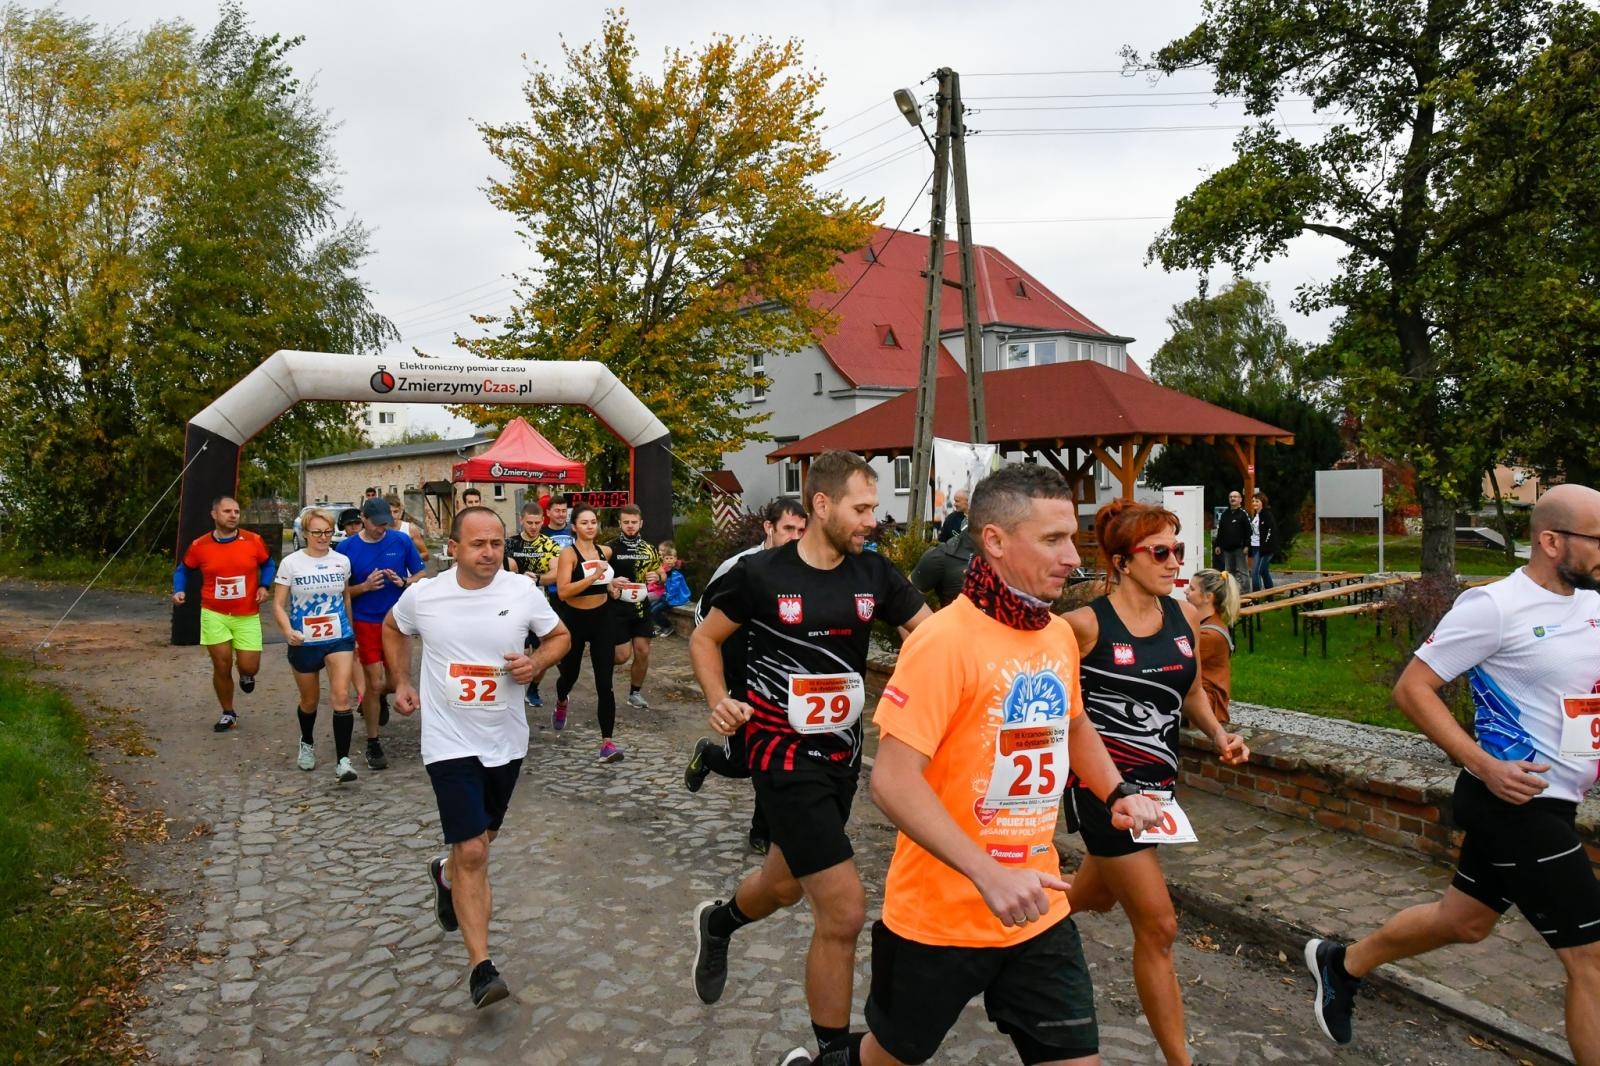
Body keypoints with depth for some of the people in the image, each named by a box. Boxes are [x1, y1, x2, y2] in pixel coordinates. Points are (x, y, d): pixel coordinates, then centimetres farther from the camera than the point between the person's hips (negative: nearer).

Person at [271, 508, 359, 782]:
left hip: (339, 638, 0)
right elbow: (278, 604, -5)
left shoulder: (342, 561, 2)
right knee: (309, 701, 15)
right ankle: (307, 743, 45)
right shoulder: (291, 563, -5)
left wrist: (353, 635, 19)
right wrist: (288, 630, -24)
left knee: (341, 695, -16)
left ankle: (343, 760, -14)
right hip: (304, 642, 0)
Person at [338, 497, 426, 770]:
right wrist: (365, 586, -18)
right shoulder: (346, 548, -6)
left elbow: (421, 574, 4)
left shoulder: (401, 541, -5)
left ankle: (379, 697, 44)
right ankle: (373, 744, 17)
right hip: (366, 623, -1)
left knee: (395, 682, 5)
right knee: (374, 683, 0)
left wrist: (404, 582, -16)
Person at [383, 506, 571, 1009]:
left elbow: (559, 636, 6)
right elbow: (392, 629, 13)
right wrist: (402, 683, 7)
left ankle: (446, 875, 57)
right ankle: (481, 968, -1)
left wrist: (536, 662, -14)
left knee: (481, 837, 23)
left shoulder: (523, 592, -10)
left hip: (506, 740, 3)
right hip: (450, 741, -3)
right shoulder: (422, 595, -10)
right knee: (473, 852, -11)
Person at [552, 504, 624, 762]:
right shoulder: (568, 553, -14)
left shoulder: (605, 551, 2)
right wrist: (594, 576, -31)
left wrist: (610, 585, 8)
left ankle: (608, 741, -8)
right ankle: (561, 704, 56)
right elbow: (563, 591, -27)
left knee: (604, 683, -7)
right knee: (570, 673, 20)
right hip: (574, 619, -2)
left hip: (602, 619, 2)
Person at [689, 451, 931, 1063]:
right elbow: (704, 639, 1)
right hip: (785, 756, -6)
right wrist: (720, 701, -16)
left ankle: (717, 923, 59)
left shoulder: (875, 575, -3)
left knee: (788, 882, 25)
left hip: (843, 754, 6)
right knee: (844, 909, -11)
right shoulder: (761, 573, -13)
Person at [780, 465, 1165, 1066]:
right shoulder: (945, 640, -21)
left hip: (1039, 911, 6)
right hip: (939, 918, -6)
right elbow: (893, 781, -25)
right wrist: (988, 874, -31)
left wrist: (1118, 793, 6)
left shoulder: (1060, 636, 3)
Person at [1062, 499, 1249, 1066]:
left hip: (1156, 780, 7)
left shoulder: (1184, 615, 1)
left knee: (1097, 893, 25)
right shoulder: (1085, 624, -17)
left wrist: (1219, 733, -2)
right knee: (1157, 925, -1)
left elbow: (1191, 692, 15)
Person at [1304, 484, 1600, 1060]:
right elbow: (1412, 688, -16)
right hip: (1516, 802, -9)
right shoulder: (1495, 607, -18)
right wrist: (1485, 765, -22)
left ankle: (1341, 964, 40)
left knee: (1462, 921, 21)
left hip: (1551, 804, 9)